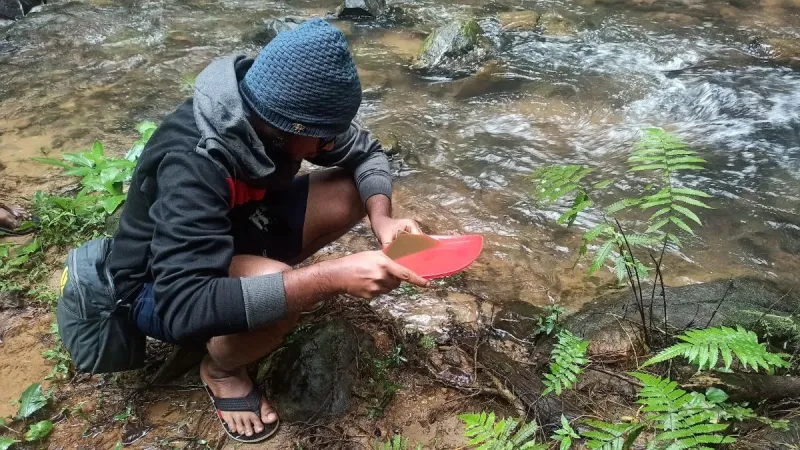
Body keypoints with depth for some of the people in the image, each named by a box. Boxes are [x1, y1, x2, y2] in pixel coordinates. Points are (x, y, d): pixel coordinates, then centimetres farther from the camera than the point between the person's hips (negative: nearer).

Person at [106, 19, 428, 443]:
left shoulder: (273, 110, -17)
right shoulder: (195, 164, -38)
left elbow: (366, 153, -2)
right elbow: (186, 307, -46)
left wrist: (381, 218, -23)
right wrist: (331, 277, -49)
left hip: (229, 235, 7)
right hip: (161, 289, -6)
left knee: (351, 192, -9)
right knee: (280, 285, -37)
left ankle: (254, 283, 6)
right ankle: (221, 368, -4)